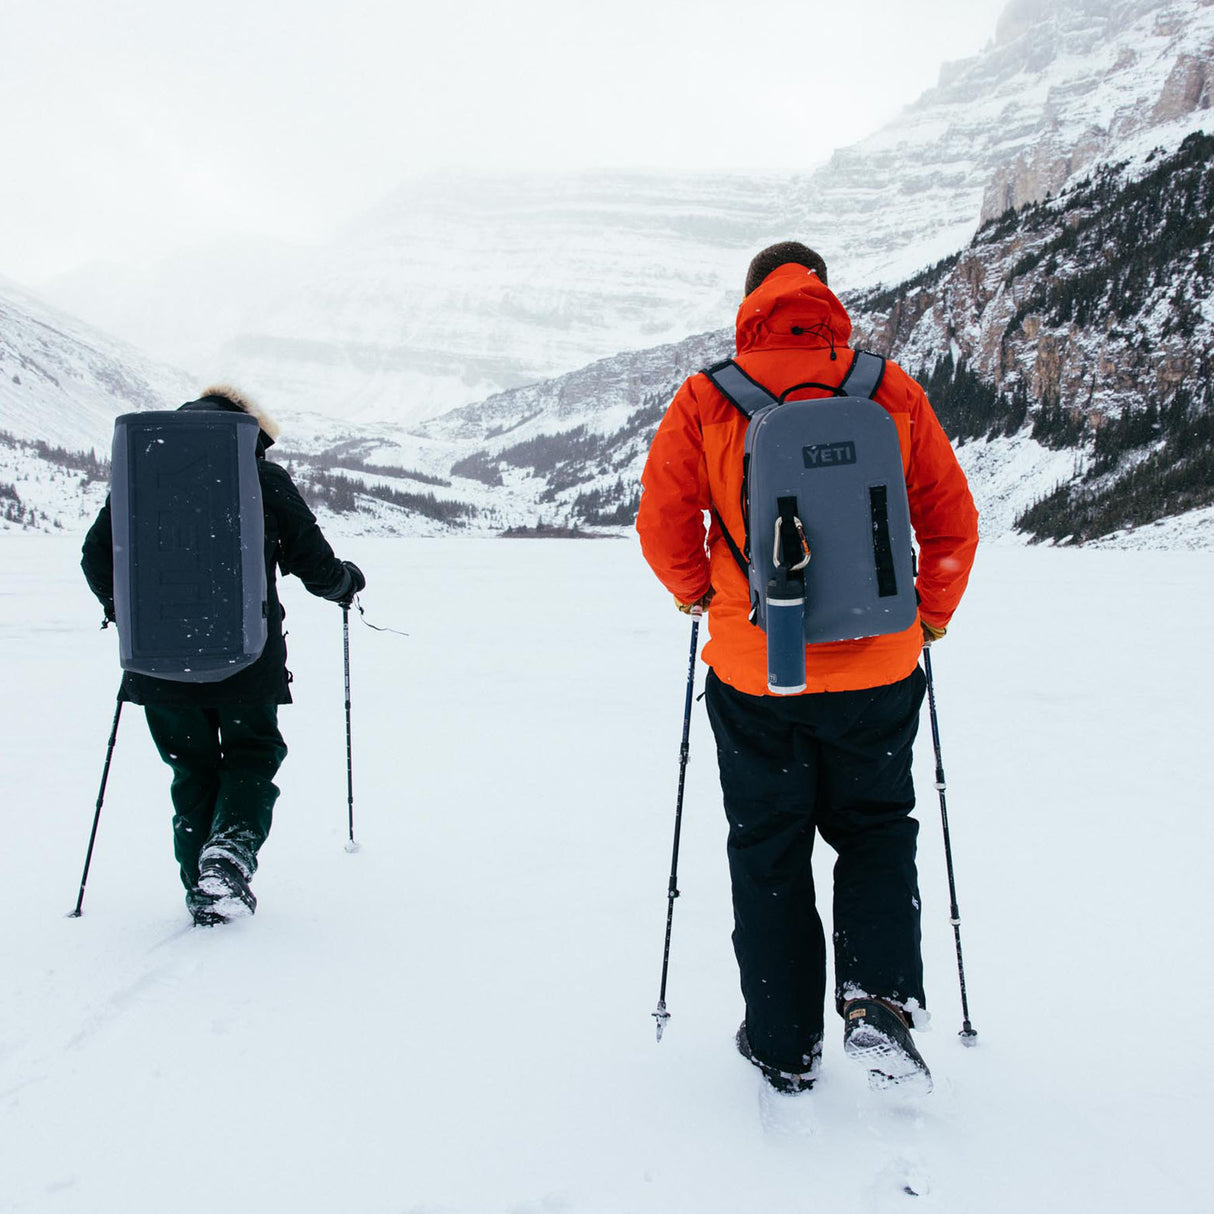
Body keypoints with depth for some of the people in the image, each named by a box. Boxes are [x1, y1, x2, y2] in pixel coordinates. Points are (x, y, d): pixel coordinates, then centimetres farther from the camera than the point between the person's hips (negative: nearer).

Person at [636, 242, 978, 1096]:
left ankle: (784, 1046, 24)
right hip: (877, 670, 1)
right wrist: (931, 618, 18)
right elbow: (953, 519, 3)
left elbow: (664, 522, -3)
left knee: (769, 850, 15)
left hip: (755, 672, -1)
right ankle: (880, 1002, 5)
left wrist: (697, 592, 17)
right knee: (876, 829, 22)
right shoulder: (892, 391, 0)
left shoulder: (707, 400, -4)